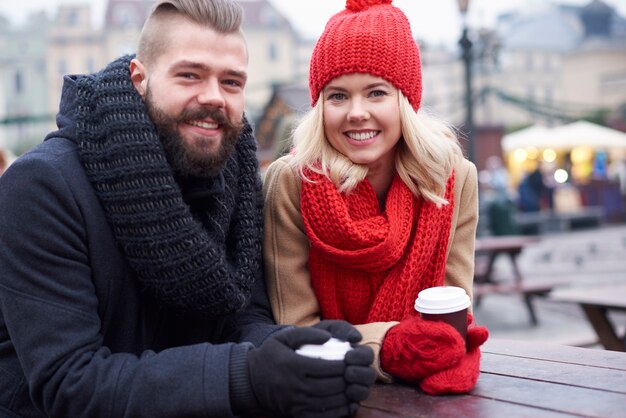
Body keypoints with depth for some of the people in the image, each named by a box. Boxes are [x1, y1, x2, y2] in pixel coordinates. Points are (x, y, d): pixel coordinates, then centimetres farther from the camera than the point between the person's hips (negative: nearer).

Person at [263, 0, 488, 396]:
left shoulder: (455, 178, -7)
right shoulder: (289, 182, -13)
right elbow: (297, 328, -11)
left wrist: (443, 354, -25)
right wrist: (394, 348, -26)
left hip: (423, 393, 2)